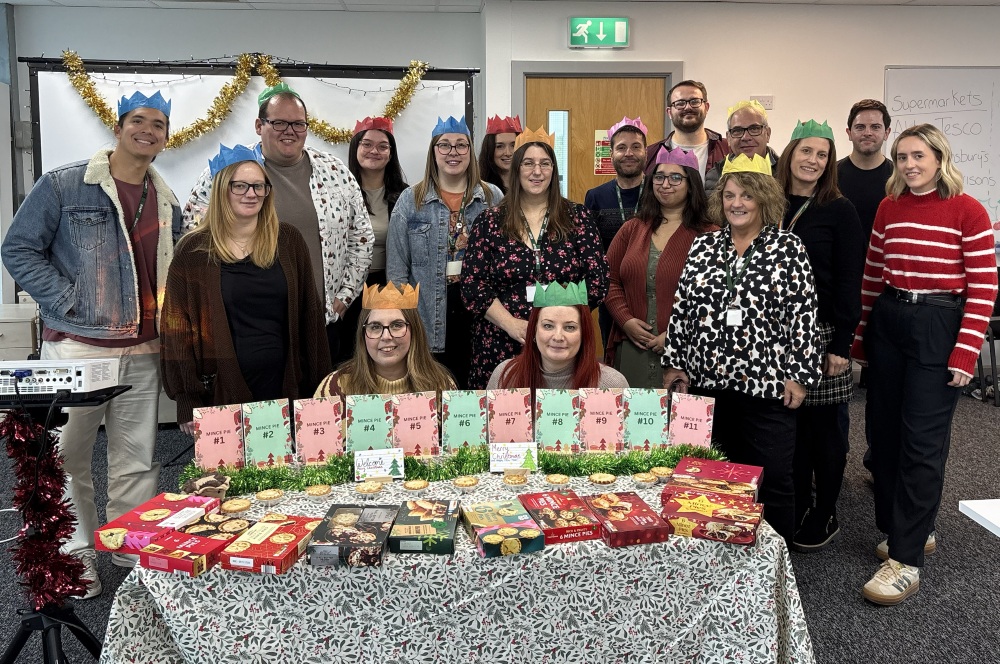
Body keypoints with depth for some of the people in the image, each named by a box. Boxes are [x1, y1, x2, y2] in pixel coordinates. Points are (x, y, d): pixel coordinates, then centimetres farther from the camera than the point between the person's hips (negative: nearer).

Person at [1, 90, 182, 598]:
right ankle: (78, 551, 22)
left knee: (137, 458, 8)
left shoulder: (168, 204, 12)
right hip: (76, 348, -4)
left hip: (142, 352, 4)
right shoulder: (63, 185, -2)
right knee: (67, 453, 5)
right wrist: (66, 301, -12)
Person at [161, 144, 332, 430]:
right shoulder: (194, 250, -1)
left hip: (284, 385, 2)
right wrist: (187, 399, -6)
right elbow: (178, 325, -1)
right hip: (222, 392, -2)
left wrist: (318, 388, 3)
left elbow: (309, 315, 5)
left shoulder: (288, 240, 4)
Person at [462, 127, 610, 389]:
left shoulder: (577, 218, 6)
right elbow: (472, 286, 0)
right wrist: (511, 324, -13)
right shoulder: (490, 222, 5)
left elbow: (598, 279, 2)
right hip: (500, 345, 0)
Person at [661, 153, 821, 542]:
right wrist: (674, 362, 7)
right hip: (708, 382, 3)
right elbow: (682, 308, 10)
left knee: (773, 480, 4)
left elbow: (804, 315, -4)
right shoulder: (703, 247, 8)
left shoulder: (789, 250, -1)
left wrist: (800, 375, -7)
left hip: (768, 385, -3)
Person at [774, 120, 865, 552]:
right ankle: (796, 509, 25)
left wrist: (841, 344, -12)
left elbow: (848, 281, -6)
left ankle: (824, 518, 20)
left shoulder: (839, 211, -2)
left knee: (825, 426, 5)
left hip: (821, 334, -3)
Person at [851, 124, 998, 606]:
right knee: (885, 434, 9)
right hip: (887, 324, 5)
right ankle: (915, 529, 28)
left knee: (921, 441, -5)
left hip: (939, 328, -5)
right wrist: (860, 340, 9)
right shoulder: (889, 208, 9)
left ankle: (905, 560, 2)